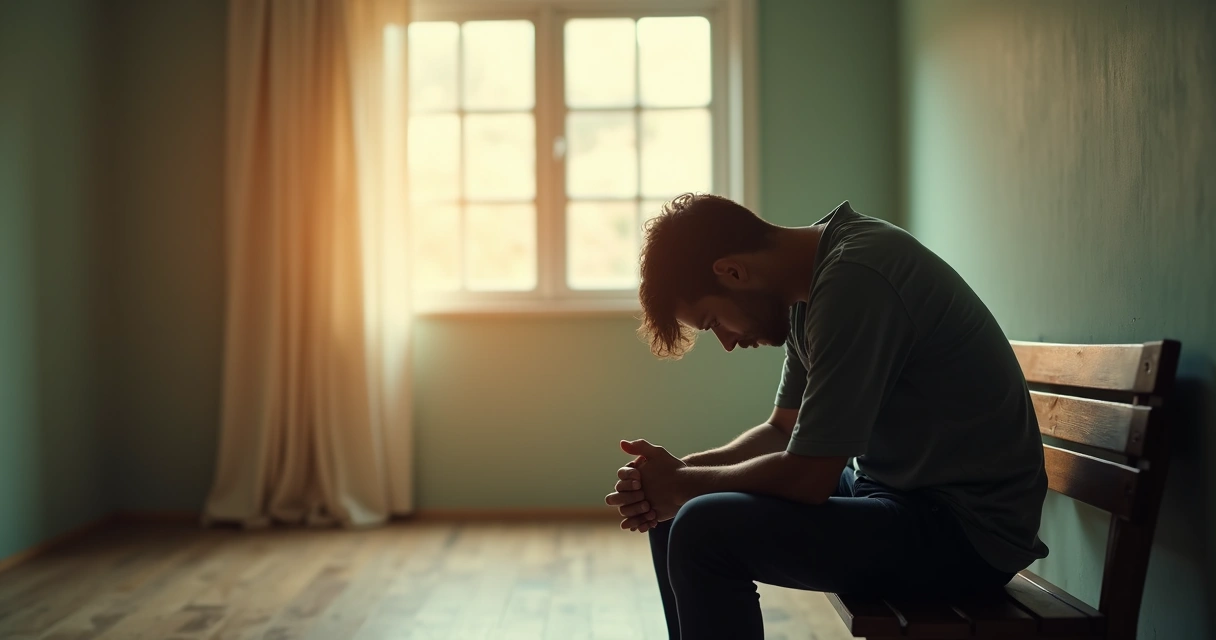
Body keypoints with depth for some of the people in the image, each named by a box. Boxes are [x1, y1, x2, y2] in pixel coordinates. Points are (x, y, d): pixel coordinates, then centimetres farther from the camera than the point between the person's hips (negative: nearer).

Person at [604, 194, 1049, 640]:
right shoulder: (812, 278, 6)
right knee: (675, 518, 9)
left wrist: (684, 484, -8)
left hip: (971, 526, -10)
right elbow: (785, 430, 11)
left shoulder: (854, 282, -24)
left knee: (705, 534, -23)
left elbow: (807, 476, -24)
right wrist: (677, 472, -4)